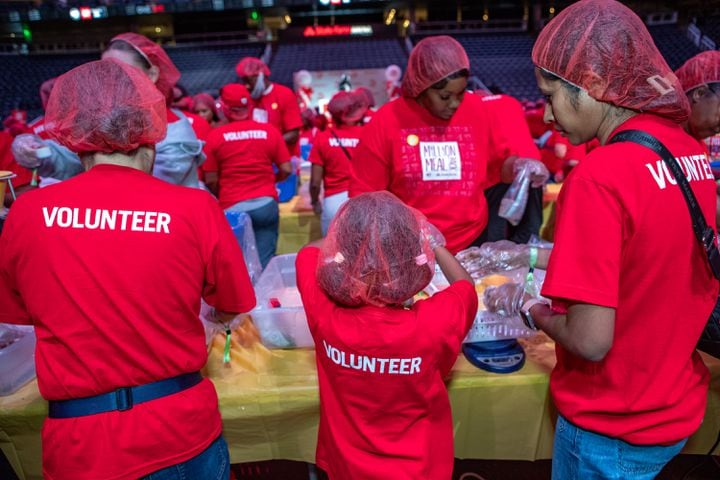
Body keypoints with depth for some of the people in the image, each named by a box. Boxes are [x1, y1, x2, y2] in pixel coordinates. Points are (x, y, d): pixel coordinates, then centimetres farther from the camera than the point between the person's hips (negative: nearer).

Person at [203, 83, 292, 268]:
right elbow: (286, 170, 1)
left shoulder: (215, 136, -3)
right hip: (266, 204, 1)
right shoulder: (269, 131, 0)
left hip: (232, 208, -1)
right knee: (265, 262, 6)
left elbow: (211, 181, -2)